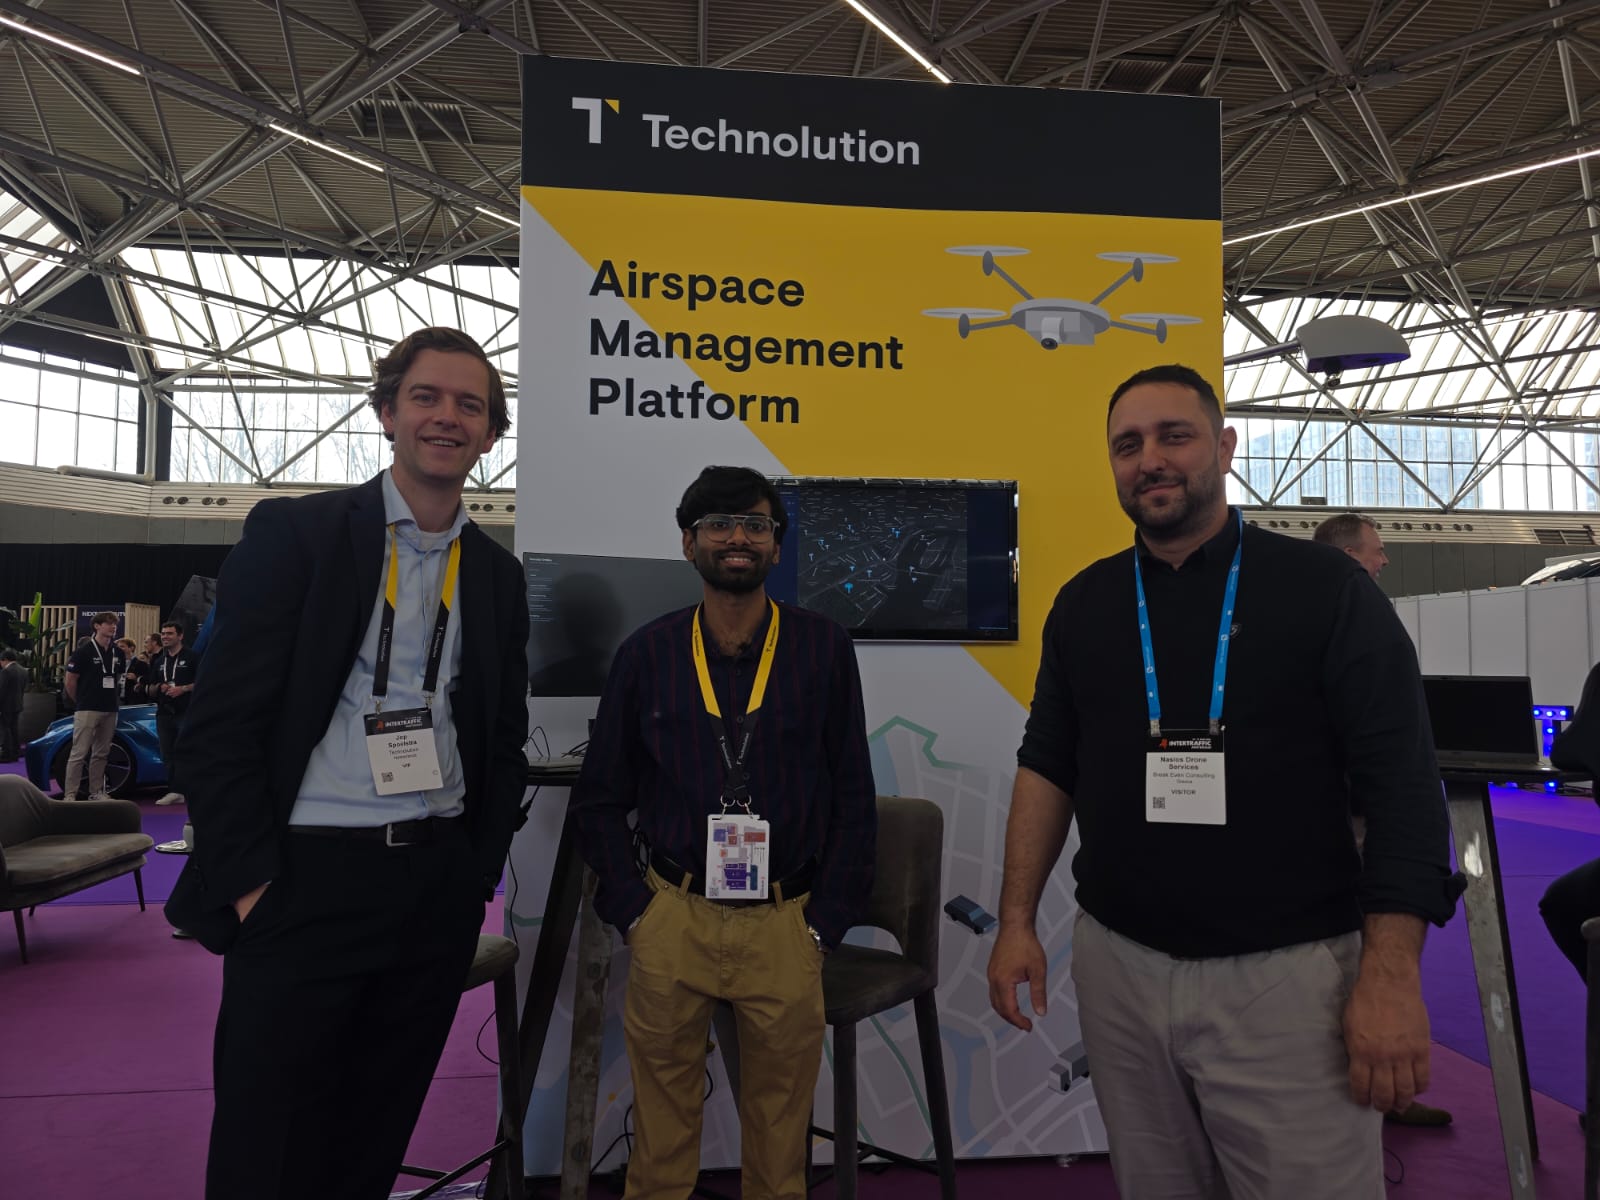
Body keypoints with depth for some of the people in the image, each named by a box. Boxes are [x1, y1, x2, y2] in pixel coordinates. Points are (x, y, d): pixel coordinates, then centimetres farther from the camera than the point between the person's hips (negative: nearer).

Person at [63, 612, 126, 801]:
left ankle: (96, 792, 17)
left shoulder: (118, 653, 9)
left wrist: (113, 698, 13)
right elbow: (70, 680, -3)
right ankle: (69, 795, -6)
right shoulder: (84, 651, -6)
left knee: (101, 754, 11)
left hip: (110, 711, 6)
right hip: (88, 710, -5)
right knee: (79, 753, -7)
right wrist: (80, 701, 4)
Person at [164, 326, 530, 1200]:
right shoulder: (293, 532, -3)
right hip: (303, 885, -3)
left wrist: (478, 871, 7)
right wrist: (251, 882, -10)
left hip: (439, 890, 4)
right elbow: (219, 722, -7)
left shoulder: (498, 574, 10)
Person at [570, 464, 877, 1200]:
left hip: (784, 926, 0)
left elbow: (854, 797, 3)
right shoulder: (646, 653, 2)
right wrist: (631, 911, 1)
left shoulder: (823, 649, -1)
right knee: (661, 1125, 13)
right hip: (671, 918, 1)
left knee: (779, 1133, 13)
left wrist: (825, 922, 0)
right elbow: (599, 799, 8)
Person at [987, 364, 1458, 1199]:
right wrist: (1016, 921, 3)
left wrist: (1391, 975, -14)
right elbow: (1047, 767, 9)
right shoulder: (1083, 603, 6)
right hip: (1118, 965, 4)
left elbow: (1402, 783, -8)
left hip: (1287, 972, -3)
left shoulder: (1324, 588, -5)